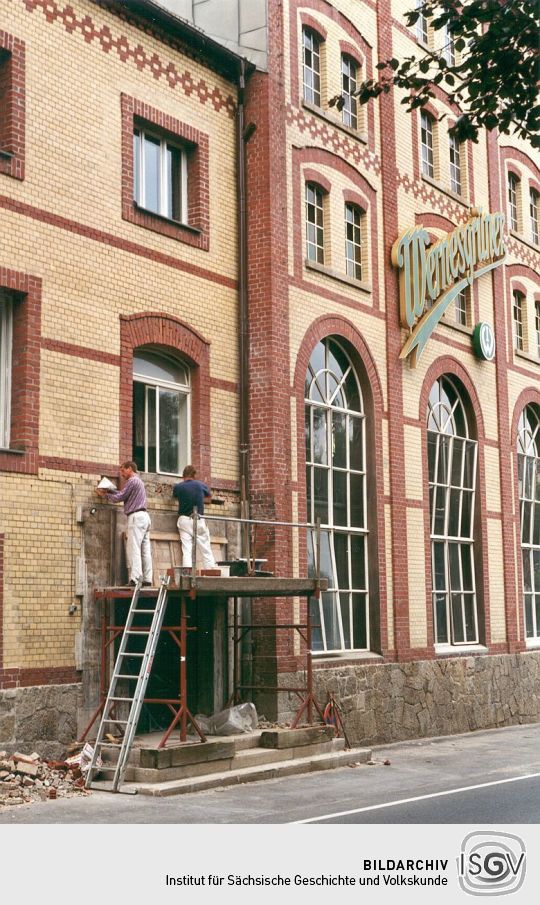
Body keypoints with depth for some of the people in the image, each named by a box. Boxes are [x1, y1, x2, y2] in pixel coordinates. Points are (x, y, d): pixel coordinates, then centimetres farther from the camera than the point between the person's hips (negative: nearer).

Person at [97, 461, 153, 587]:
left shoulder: (132, 481, -7)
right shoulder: (138, 481, 25)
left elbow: (120, 497, -8)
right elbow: (123, 493, 24)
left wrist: (105, 495, 6)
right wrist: (109, 490, 18)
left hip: (136, 516, -10)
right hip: (144, 516, 10)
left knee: (133, 548, -12)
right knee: (145, 549, 5)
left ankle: (135, 579, -19)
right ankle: (147, 579, 3)